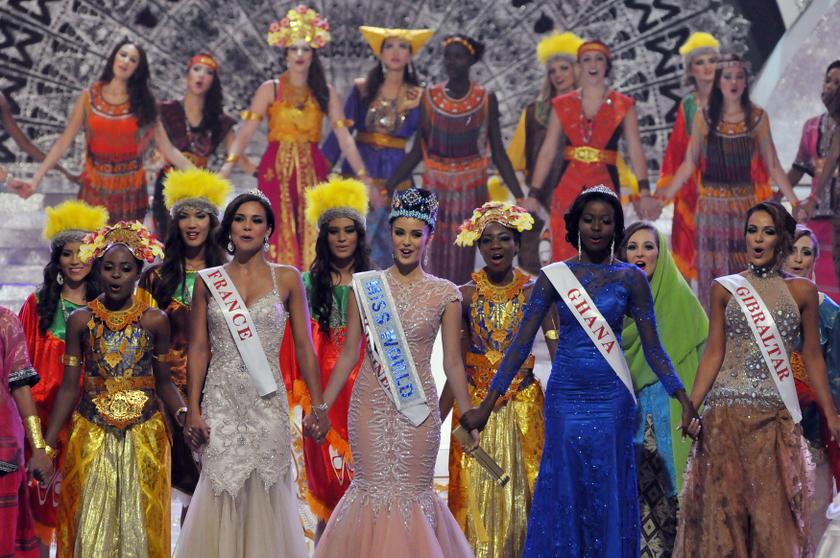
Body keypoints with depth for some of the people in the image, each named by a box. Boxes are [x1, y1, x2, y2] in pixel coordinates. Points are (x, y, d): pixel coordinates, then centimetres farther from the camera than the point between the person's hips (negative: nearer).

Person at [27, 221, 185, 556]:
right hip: (92, 437, 0)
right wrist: (46, 448, -2)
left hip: (143, 438, 0)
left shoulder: (155, 321, -1)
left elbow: (163, 382, 3)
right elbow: (69, 388, 2)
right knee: (91, 528, 3)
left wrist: (183, 413, -17)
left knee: (139, 527, 3)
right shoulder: (81, 321, 0)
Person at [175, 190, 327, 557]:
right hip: (221, 402, 1)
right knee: (222, 492, -2)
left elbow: (304, 347, 4)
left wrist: (318, 406, 1)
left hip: (267, 402, 0)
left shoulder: (287, 279, 4)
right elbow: (198, 349, 5)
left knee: (266, 495, 0)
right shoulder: (208, 281, 6)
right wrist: (193, 410, -2)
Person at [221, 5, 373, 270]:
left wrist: (364, 179, -3)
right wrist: (228, 166, -21)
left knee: (311, 242, -1)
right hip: (277, 171, -2)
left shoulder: (325, 92, 7)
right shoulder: (270, 89, 2)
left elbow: (344, 137, 3)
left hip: (312, 171, 2)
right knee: (281, 240, -5)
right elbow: (246, 131, -6)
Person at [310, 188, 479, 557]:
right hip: (370, 403, 1)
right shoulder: (366, 286, 3)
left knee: (412, 492, 3)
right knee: (372, 488, 2)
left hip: (418, 405, 0)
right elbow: (348, 354, 5)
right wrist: (322, 407, 1)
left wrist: (468, 417, 2)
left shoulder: (444, 294, 1)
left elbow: (452, 362, 4)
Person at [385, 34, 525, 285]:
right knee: (435, 257, 0)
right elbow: (418, 150, 3)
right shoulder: (430, 97, 2)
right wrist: (387, 186, -6)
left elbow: (498, 153, 1)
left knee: (463, 257, -1)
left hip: (471, 189, -1)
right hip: (435, 188, 1)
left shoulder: (486, 100, -1)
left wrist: (520, 196, -6)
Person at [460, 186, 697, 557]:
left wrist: (683, 398, -8)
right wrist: (487, 405, -3)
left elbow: (653, 347, 3)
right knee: (563, 492, 3)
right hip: (565, 396, 1)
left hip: (612, 398, 0)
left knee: (609, 495, 2)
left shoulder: (630, 278, 2)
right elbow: (522, 343, 1)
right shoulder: (553, 276, 3)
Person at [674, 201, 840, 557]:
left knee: (773, 509, -1)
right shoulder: (725, 288, 7)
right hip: (726, 411, 0)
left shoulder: (801, 291, 6)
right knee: (725, 504, 0)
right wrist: (691, 407, -4)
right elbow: (714, 352, 5)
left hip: (776, 414, 0)